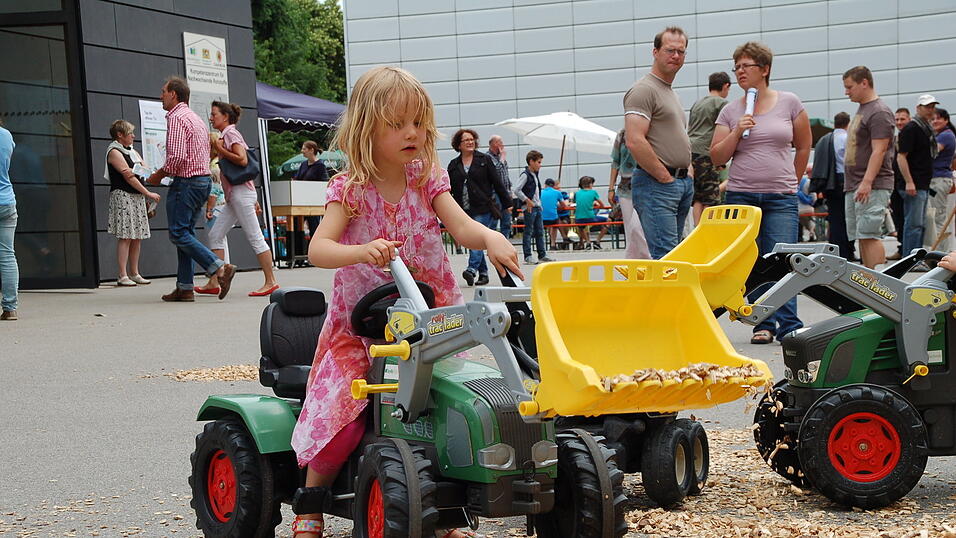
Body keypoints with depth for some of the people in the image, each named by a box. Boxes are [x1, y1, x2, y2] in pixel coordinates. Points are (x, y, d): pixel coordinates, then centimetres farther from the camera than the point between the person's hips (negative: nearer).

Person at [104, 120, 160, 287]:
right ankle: (122, 276, -10)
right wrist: (148, 194, -15)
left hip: (137, 197, 8)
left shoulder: (132, 151, 20)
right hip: (123, 196, -8)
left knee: (137, 238, 7)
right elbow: (128, 177, -14)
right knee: (125, 237, -10)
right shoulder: (115, 152, -7)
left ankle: (134, 274, 12)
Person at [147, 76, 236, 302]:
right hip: (203, 179, 10)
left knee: (178, 234, -8)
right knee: (186, 233, 11)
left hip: (186, 182, -10)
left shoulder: (176, 118, -12)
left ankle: (220, 268, -19)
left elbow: (176, 156, -22)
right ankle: (184, 288, 9)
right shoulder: (196, 118, 19)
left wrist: (159, 175, -7)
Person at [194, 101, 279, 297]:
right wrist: (254, 200, 22)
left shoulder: (231, 134, -7)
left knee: (255, 237, -7)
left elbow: (242, 160, -22)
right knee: (215, 235, 7)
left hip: (240, 192, -10)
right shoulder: (226, 136, 21)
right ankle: (214, 282, 6)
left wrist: (220, 149, -11)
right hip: (234, 195, 10)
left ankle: (270, 281, -3)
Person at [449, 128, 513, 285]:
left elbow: (496, 182, 5)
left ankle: (472, 269, -29)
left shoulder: (484, 160, 5)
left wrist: (507, 203, 4)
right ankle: (483, 273, 12)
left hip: (483, 208, -4)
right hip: (464, 211, 4)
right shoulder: (453, 165, 12)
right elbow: (448, 189, 12)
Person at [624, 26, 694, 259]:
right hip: (656, 185, -10)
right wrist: (665, 177, -15)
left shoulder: (671, 93, 24)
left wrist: (685, 174, 14)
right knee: (664, 255, -15)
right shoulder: (643, 90, -8)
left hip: (681, 183, 10)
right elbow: (635, 142, -19)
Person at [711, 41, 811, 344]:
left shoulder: (789, 103, 5)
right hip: (741, 196, 2)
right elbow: (717, 157, 4)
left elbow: (803, 147, 15)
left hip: (781, 199, -2)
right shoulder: (731, 111, 7)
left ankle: (789, 326, -10)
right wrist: (737, 132, -9)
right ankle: (764, 325, 7)